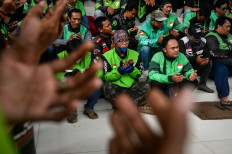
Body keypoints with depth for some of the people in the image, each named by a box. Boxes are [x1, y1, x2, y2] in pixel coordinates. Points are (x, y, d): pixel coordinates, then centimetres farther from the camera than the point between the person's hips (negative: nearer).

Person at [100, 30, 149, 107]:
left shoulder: (135, 54, 8)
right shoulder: (107, 56, -1)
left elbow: (138, 75, 8)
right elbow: (105, 77, -8)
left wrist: (131, 69, -14)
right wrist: (120, 70, -22)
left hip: (130, 87, 3)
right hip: (115, 88, -3)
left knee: (146, 86, -22)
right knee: (107, 86, -35)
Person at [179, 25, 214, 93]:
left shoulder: (203, 41, 5)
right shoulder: (182, 42, -12)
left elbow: (207, 54, 1)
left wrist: (206, 59, -25)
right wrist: (196, 60, -34)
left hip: (197, 67, 5)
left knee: (209, 62, -15)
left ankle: (202, 84, -8)